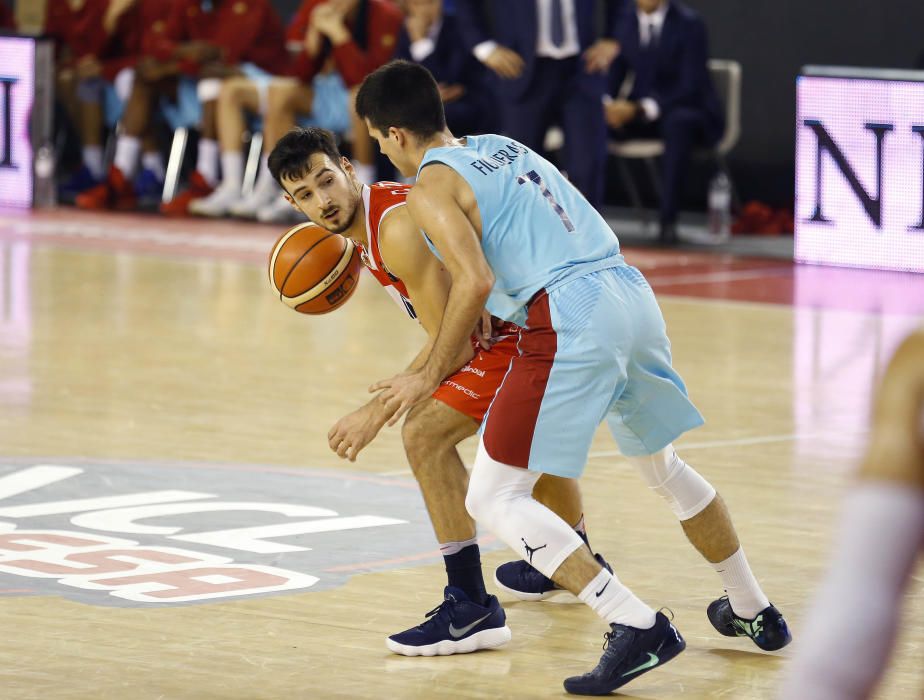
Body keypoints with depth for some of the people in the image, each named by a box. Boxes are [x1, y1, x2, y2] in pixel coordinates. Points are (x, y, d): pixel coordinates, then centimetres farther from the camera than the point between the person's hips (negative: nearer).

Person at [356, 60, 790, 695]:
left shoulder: (430, 188, -1)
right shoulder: (501, 146, 23)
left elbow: (476, 282, -14)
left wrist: (430, 375, -5)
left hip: (571, 319, -8)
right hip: (633, 292, 8)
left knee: (494, 500, -4)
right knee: (662, 465, 30)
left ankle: (638, 626, -16)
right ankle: (754, 612, 43)